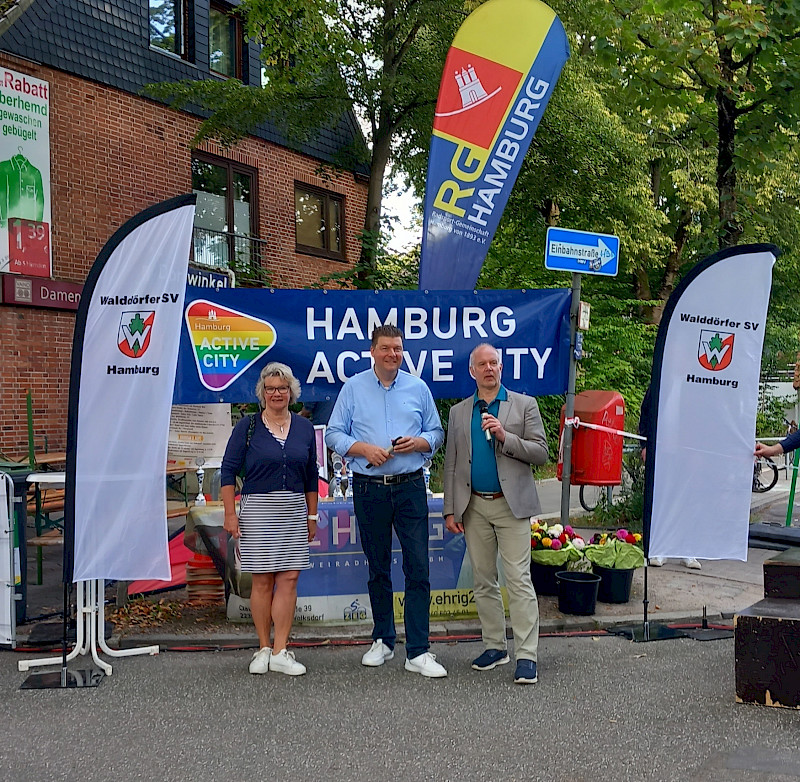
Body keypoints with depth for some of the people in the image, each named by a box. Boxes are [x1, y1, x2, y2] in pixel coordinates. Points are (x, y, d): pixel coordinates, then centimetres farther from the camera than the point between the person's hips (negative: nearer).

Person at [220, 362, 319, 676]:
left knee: (289, 579, -1)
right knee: (262, 580, 1)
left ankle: (280, 653, 4)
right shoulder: (247, 426, 0)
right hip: (257, 509, -3)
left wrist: (311, 515, 13)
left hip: (294, 510, 3)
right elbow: (229, 471, -1)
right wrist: (230, 513, -7)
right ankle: (264, 648, 13)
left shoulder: (304, 427, 9)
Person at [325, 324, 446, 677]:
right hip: (369, 489, 0)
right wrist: (364, 449, -12)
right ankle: (383, 641, 26)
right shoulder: (353, 387, 5)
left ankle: (418, 652, -2)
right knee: (378, 568, 11)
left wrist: (417, 443, -10)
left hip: (410, 487, 0)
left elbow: (436, 433, 11)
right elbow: (334, 434, 4)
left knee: (418, 568, -6)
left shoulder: (418, 388, 8)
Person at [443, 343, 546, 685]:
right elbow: (452, 464, 11)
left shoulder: (524, 405, 3)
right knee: (483, 581, 10)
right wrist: (450, 510, 5)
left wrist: (505, 437, -17)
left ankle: (526, 656, -3)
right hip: (474, 507, 4)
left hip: (511, 505, -4)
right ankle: (495, 646, 22)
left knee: (519, 580, -7)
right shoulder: (458, 412, 11)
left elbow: (541, 453, -3)